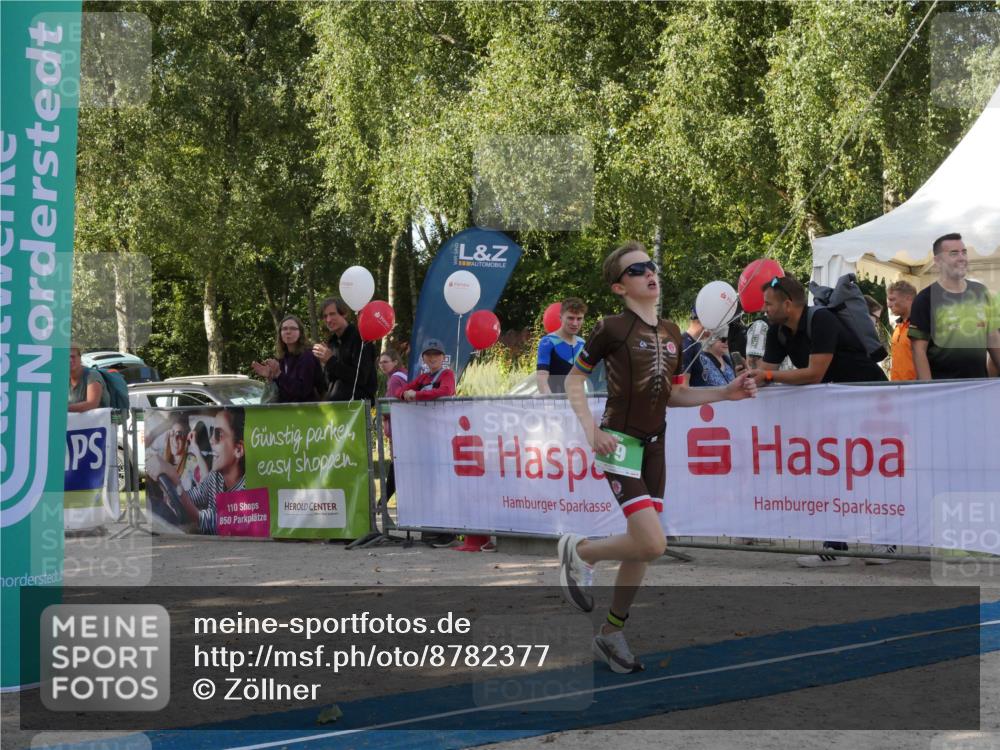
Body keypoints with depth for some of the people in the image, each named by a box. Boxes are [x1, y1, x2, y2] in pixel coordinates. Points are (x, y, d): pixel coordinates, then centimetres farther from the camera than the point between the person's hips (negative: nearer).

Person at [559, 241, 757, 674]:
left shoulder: (670, 333, 10)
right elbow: (573, 380, -2)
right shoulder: (613, 328, -10)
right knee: (652, 543, -18)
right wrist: (590, 429, -15)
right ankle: (580, 552, 9)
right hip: (620, 443, -7)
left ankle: (611, 634, 22)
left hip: (655, 444, 7)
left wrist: (725, 393, 8)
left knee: (643, 547, 8)